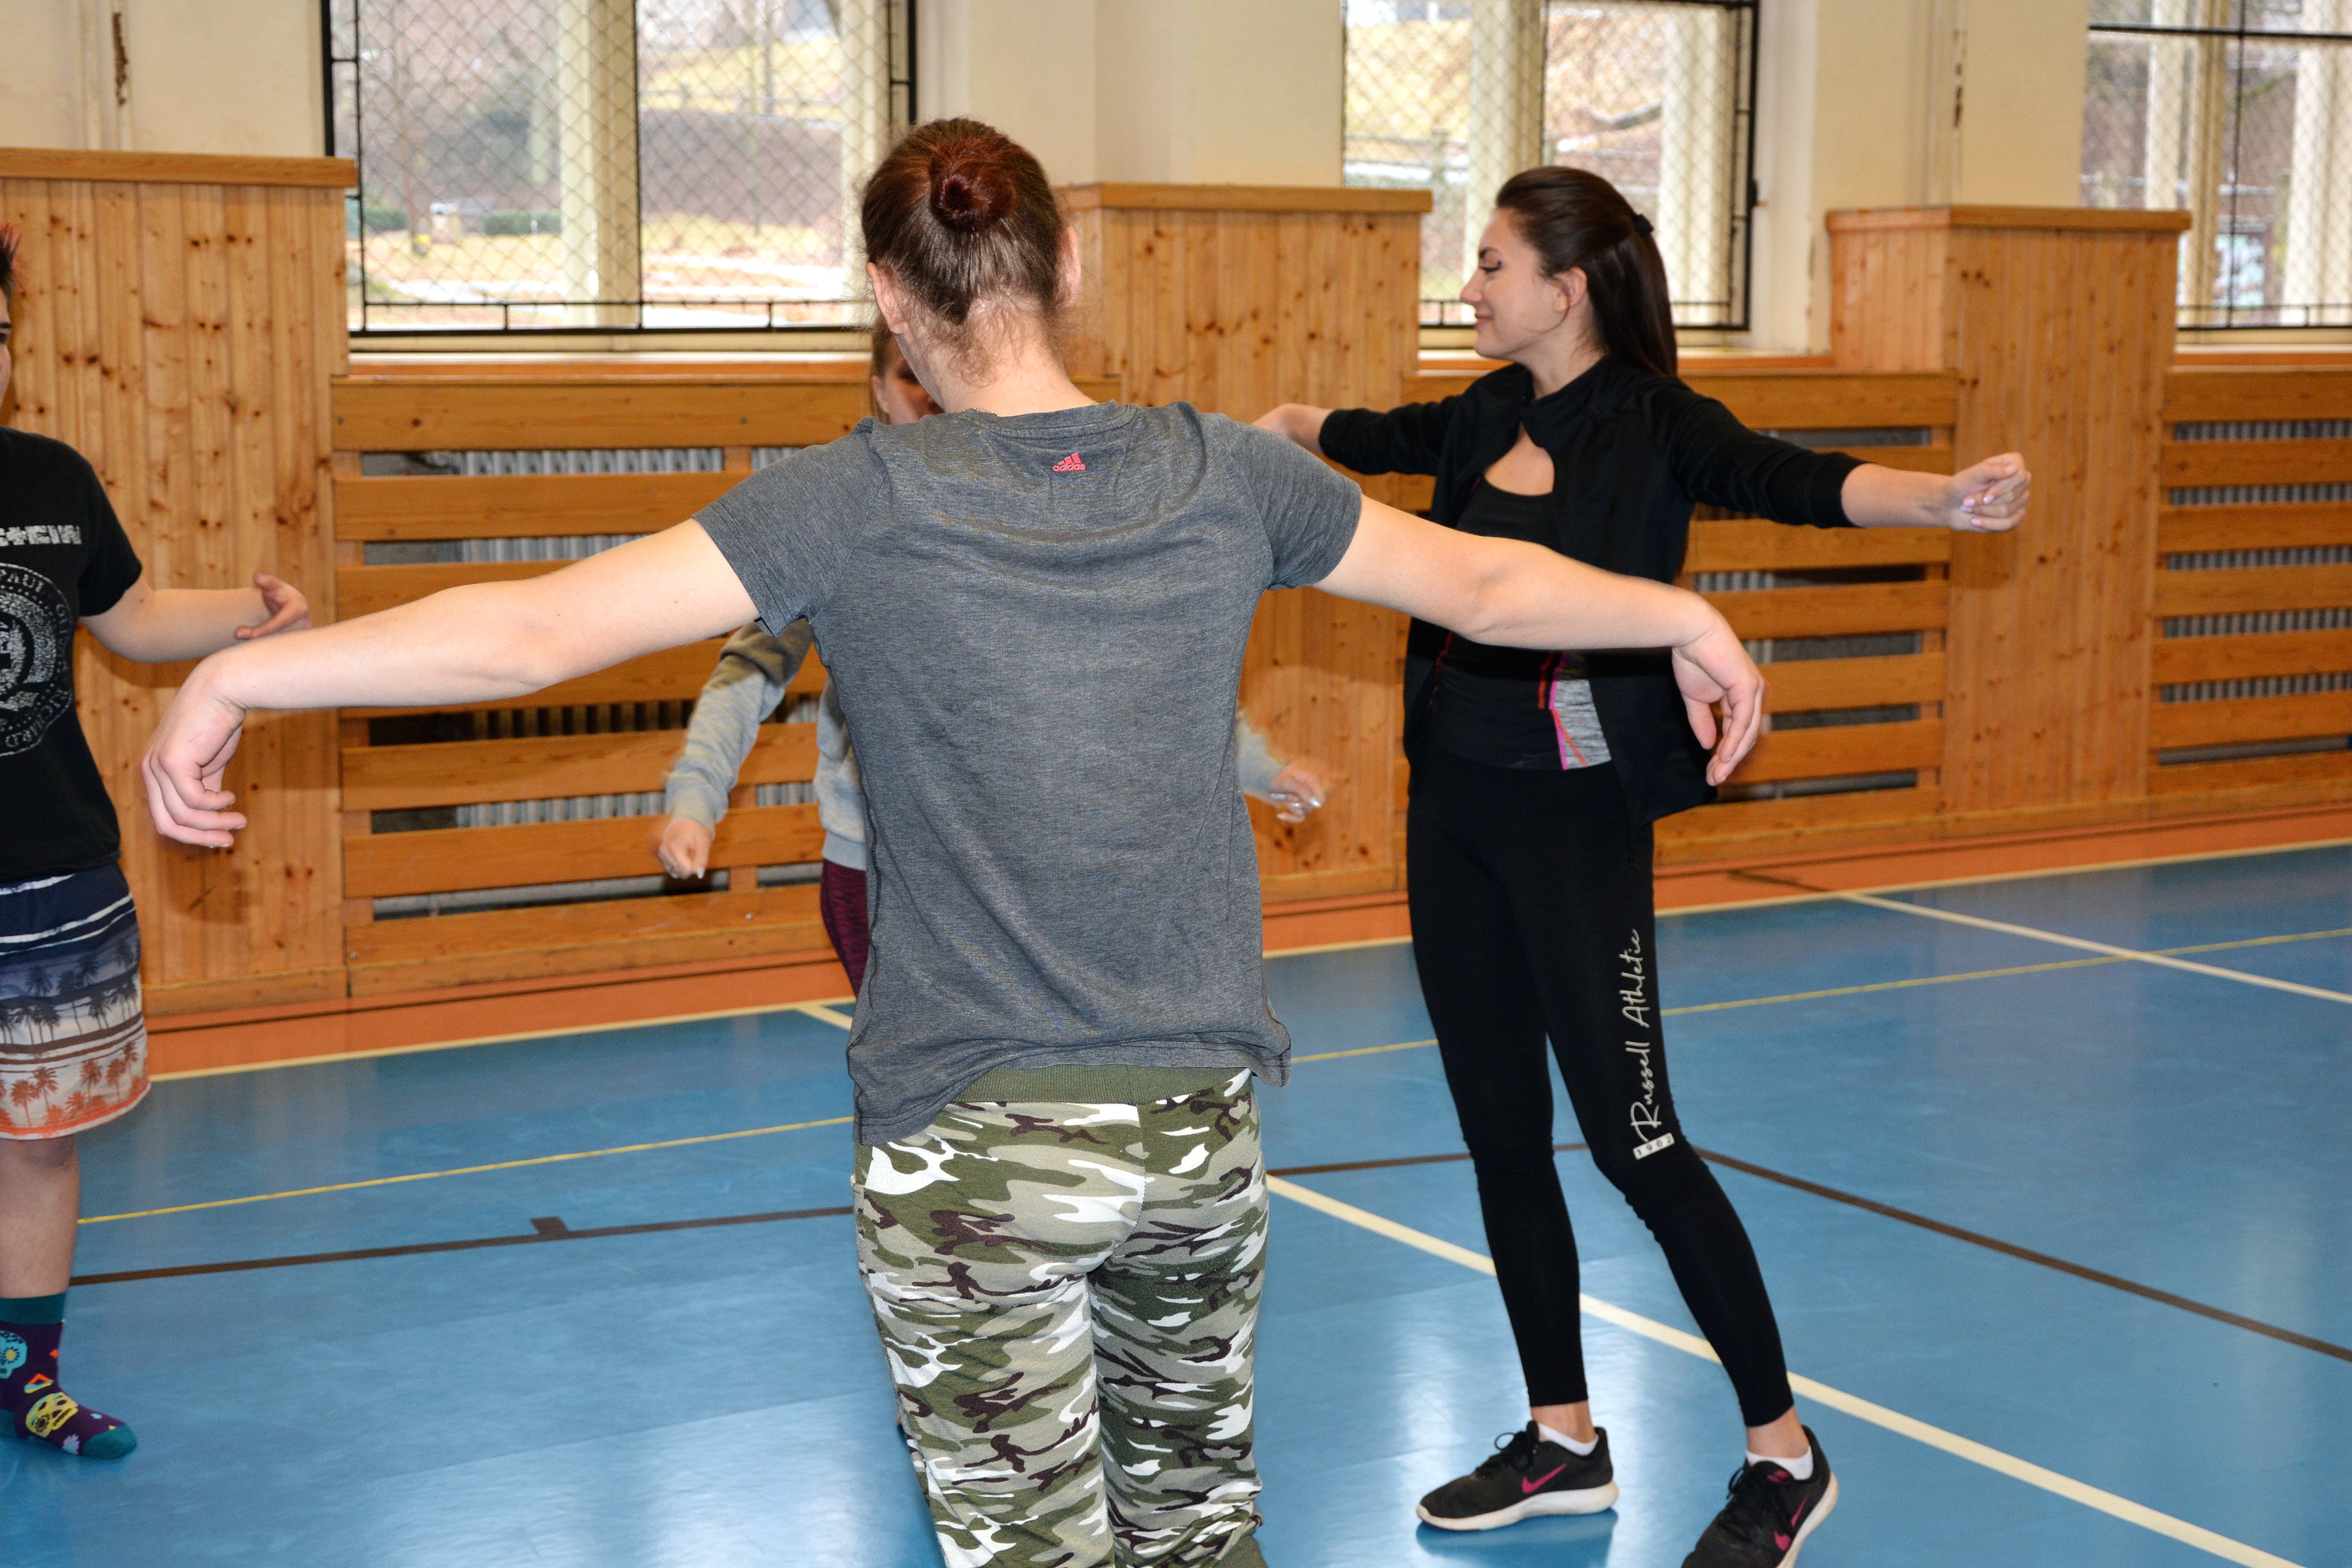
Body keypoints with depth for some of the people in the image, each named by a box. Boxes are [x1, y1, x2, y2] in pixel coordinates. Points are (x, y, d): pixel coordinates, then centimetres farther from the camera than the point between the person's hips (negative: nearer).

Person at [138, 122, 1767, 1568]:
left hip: (973, 1149, -4)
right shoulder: (1220, 473, 0)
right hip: (1201, 1124, 4)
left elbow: (538, 627, -15)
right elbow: (1482, 580, 11)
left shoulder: (866, 501, -11)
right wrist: (1685, 615, 29)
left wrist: (237, 672, -4)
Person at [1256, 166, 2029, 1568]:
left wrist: (1946, 499, -46)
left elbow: (1792, 482, -28)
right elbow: (1359, 435, 28)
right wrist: (1273, 430, 43)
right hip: (1455, 805, 7)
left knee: (1634, 1139, -5)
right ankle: (1564, 1442, 27)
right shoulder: (1485, 419, 8)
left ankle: (1786, 1455, 10)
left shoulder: (1652, 421, -11)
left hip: (1576, 818, -7)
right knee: (1500, 1132, 12)